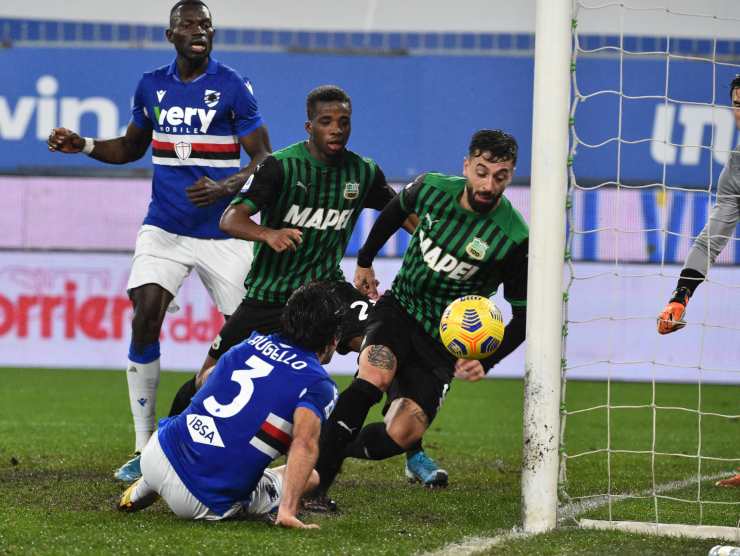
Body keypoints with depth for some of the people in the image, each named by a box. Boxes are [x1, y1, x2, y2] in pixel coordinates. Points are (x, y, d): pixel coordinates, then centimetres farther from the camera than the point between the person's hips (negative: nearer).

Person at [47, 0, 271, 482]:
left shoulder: (233, 88, -7)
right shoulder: (151, 86, 6)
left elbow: (264, 161, -8)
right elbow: (133, 147, 22)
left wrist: (224, 188, -26)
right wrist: (84, 145, 5)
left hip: (223, 232, -3)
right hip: (164, 229, 3)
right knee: (144, 323, -12)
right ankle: (144, 448, -4)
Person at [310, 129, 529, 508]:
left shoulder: (513, 238, -18)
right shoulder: (432, 189, -9)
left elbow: (524, 313, -8)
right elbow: (396, 211, 17)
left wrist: (485, 362, -20)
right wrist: (364, 262, 25)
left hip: (443, 341, -1)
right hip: (399, 306, 1)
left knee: (401, 434, -16)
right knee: (375, 375, -31)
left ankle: (337, 448, 15)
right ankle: (315, 481, -26)